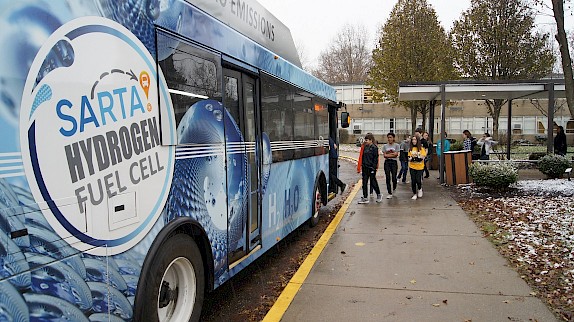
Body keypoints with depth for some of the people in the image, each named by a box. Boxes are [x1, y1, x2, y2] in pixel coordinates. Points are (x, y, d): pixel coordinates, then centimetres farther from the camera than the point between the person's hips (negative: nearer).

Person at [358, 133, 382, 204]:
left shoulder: (374, 148, -10)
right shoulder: (365, 147, 11)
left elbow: (375, 158, -12)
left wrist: (374, 168, -16)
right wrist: (362, 165, 12)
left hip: (371, 168, -7)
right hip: (365, 168, 7)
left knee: (373, 182, 2)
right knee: (364, 182, 7)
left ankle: (379, 195, 19)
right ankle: (365, 198, 15)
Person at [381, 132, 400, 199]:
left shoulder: (396, 145, 0)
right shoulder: (385, 146, 8)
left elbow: (396, 154, -9)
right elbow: (384, 155, -1)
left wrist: (388, 155, -9)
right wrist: (392, 154, -11)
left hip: (394, 162, -2)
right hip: (387, 162, 2)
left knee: (394, 178, -2)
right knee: (388, 178, 0)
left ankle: (394, 188, 32)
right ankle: (390, 193, 7)